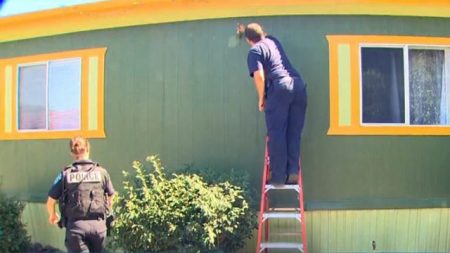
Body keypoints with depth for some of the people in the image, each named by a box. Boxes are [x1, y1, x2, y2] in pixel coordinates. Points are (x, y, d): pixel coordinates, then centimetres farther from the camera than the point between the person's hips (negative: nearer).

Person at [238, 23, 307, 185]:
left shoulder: (254, 51, 7)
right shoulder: (273, 40, 27)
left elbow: (259, 76, -8)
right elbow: (261, 34, 53)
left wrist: (261, 98, 2)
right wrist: (246, 29, 65)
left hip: (280, 87, -6)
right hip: (299, 85, 6)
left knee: (276, 134, -1)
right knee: (294, 133, 8)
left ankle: (279, 176, -2)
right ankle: (293, 172, 1)